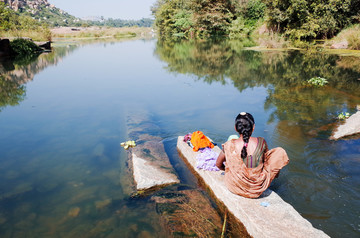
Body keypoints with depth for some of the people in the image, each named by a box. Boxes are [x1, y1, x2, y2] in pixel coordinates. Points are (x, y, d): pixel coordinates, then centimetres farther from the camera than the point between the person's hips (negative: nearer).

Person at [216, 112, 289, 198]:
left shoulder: (229, 146, -18)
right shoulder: (261, 142, -17)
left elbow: (218, 164, -1)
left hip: (235, 187, 1)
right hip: (258, 188, 0)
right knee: (280, 152, 14)